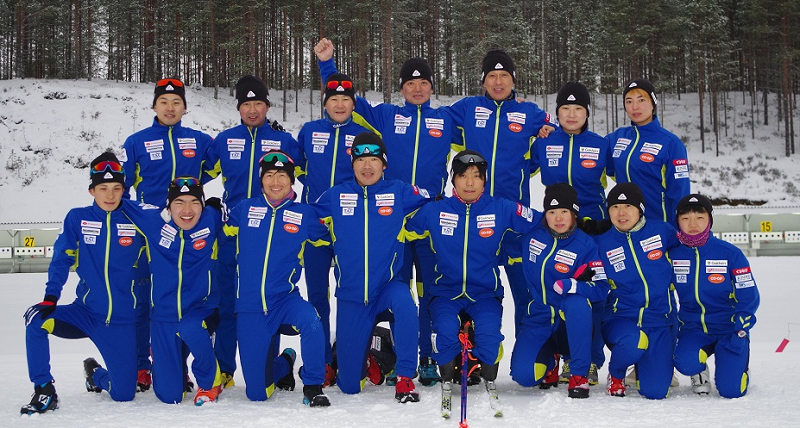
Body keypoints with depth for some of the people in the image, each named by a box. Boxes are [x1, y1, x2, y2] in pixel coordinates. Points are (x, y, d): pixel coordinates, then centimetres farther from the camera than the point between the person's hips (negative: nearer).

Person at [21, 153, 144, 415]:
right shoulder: (77, 219, -2)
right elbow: (61, 260, -4)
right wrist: (50, 298, -16)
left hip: (122, 322, 0)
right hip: (85, 313, 0)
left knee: (124, 395, -1)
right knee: (36, 319, -29)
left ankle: (95, 374, 36)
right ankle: (44, 390, -11)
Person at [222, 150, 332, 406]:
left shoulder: (304, 214, 2)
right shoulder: (245, 209, 4)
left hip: (285, 299, -1)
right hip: (249, 306, 1)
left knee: (310, 321, -39)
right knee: (257, 393, 3)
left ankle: (313, 388, -17)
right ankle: (285, 363, 38)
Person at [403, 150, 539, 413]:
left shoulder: (501, 210, -2)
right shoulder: (434, 211, -2)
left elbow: (542, 223, 3)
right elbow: (402, 230, 4)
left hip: (485, 293, 0)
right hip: (446, 291, 0)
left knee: (489, 332, -26)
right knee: (445, 331, -28)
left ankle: (489, 380, 5)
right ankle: (447, 379, 2)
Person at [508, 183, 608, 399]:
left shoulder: (586, 245, -11)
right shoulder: (531, 234, -3)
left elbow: (602, 289, -19)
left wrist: (571, 285, -33)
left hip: (572, 322, -2)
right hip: (539, 318, 2)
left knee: (577, 302, -38)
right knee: (523, 375, -20)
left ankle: (579, 375, -22)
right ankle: (550, 360, 20)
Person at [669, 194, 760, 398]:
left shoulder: (730, 253, -10)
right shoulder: (673, 255, -4)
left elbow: (749, 297, -6)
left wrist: (739, 333, -15)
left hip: (729, 328, -1)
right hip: (693, 328, 1)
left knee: (731, 390, -14)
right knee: (686, 363, -32)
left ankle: (740, 358, 21)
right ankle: (699, 371, 7)